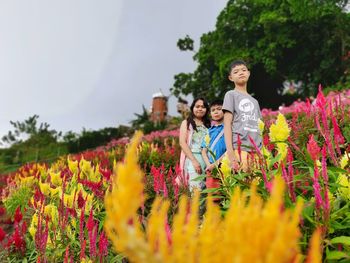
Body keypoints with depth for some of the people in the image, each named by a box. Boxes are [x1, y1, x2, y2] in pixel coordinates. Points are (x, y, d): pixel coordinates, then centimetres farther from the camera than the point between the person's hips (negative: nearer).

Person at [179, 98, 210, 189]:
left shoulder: (209, 124, 18)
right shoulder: (186, 123, 12)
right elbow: (182, 143, 0)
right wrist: (194, 160, -11)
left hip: (207, 159, 3)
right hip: (192, 158, -3)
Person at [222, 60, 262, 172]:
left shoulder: (254, 101, 23)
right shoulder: (231, 94, 6)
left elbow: (258, 129, 20)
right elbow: (227, 124, -4)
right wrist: (230, 151, -15)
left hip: (256, 150, 5)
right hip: (239, 148, -5)